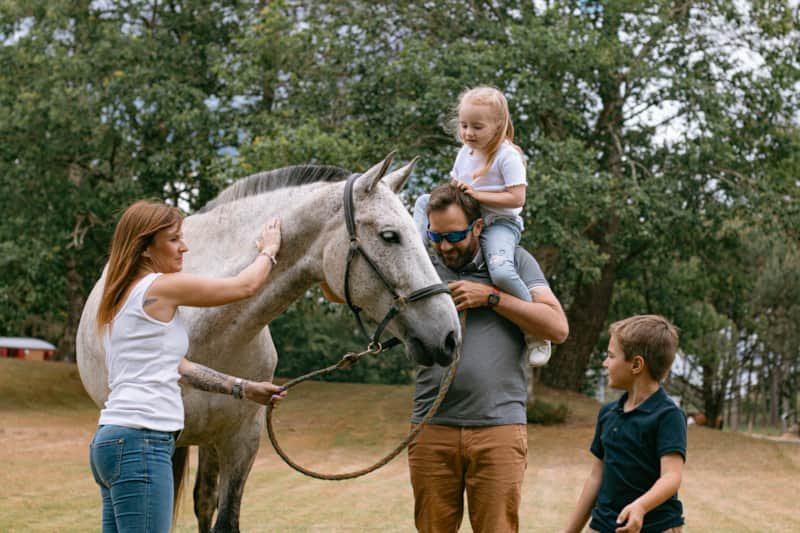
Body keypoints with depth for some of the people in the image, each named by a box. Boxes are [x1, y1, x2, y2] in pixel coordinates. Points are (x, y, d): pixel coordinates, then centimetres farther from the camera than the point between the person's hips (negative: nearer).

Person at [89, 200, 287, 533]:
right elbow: (245, 286, 0)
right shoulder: (162, 287, -9)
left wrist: (243, 389, 22)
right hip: (141, 443, -10)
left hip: (111, 440, 10)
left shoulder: (122, 296, 18)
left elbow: (177, 367, 22)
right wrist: (268, 249, 20)